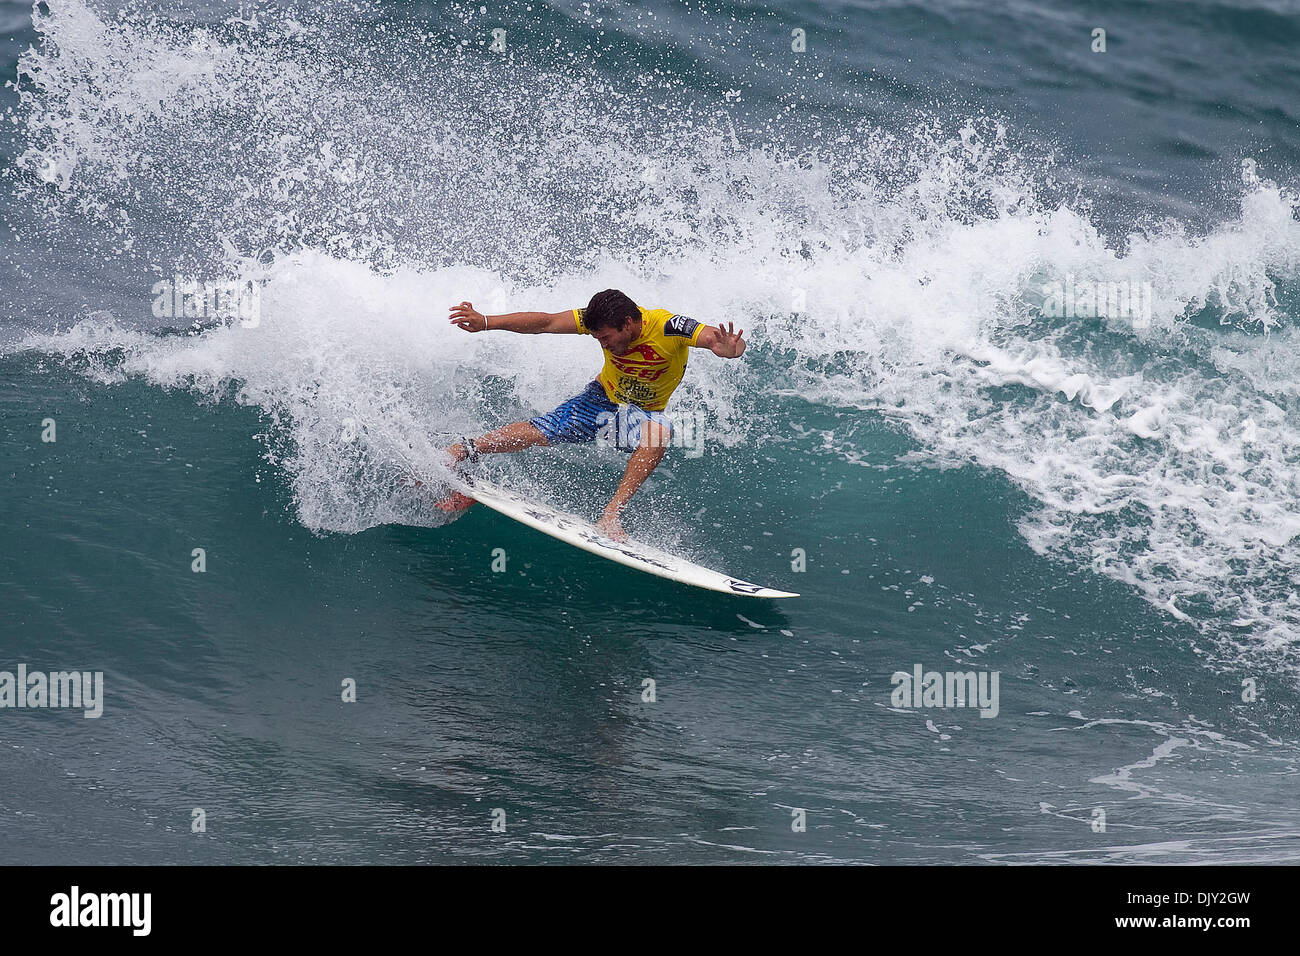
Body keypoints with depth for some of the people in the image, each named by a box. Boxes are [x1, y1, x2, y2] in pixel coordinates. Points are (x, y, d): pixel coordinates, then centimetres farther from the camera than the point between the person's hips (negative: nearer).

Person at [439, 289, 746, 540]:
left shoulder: (668, 327, -33)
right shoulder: (602, 319, -21)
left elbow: (719, 339, -45)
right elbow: (544, 322, -17)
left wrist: (728, 349, -70)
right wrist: (486, 323, -24)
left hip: (645, 411, -3)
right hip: (603, 398, 3)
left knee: (658, 433, -37)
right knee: (538, 432, -11)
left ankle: (610, 514, -36)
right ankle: (461, 452, 7)